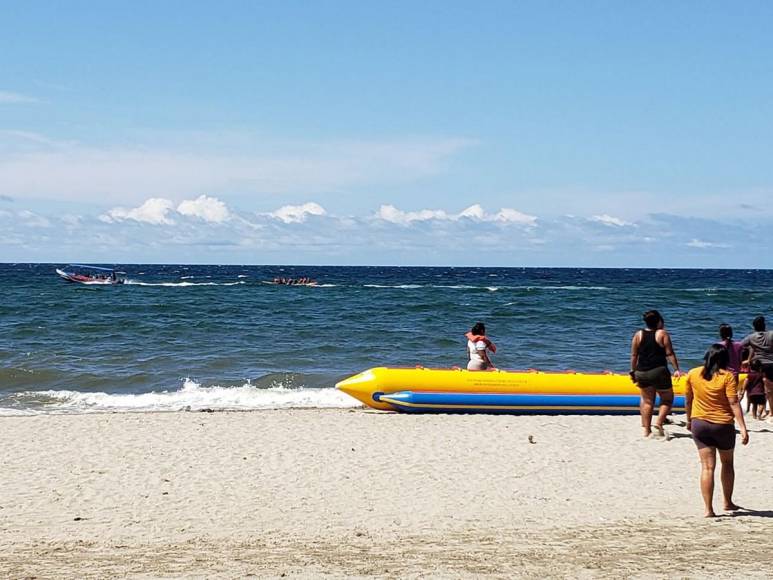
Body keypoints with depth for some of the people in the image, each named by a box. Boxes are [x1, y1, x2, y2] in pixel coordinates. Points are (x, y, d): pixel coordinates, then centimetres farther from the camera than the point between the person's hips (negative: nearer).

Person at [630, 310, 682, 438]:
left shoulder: (638, 335, 5)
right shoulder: (663, 334, -4)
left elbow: (634, 356, 7)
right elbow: (669, 354, -8)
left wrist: (633, 371, 14)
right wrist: (676, 369, -6)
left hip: (642, 373, 4)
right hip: (659, 371, -4)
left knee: (647, 401, 15)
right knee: (667, 400, 11)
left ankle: (646, 430, 13)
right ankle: (658, 423, -7)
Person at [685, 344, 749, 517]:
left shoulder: (693, 374, 0)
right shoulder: (727, 376, -10)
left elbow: (688, 400, 9)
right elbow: (734, 403, -16)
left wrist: (689, 420, 23)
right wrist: (743, 428, -16)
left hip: (699, 424, 2)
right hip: (723, 425, -2)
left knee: (707, 467, 1)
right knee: (727, 463, 19)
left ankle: (708, 509, -6)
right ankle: (728, 503, 30)